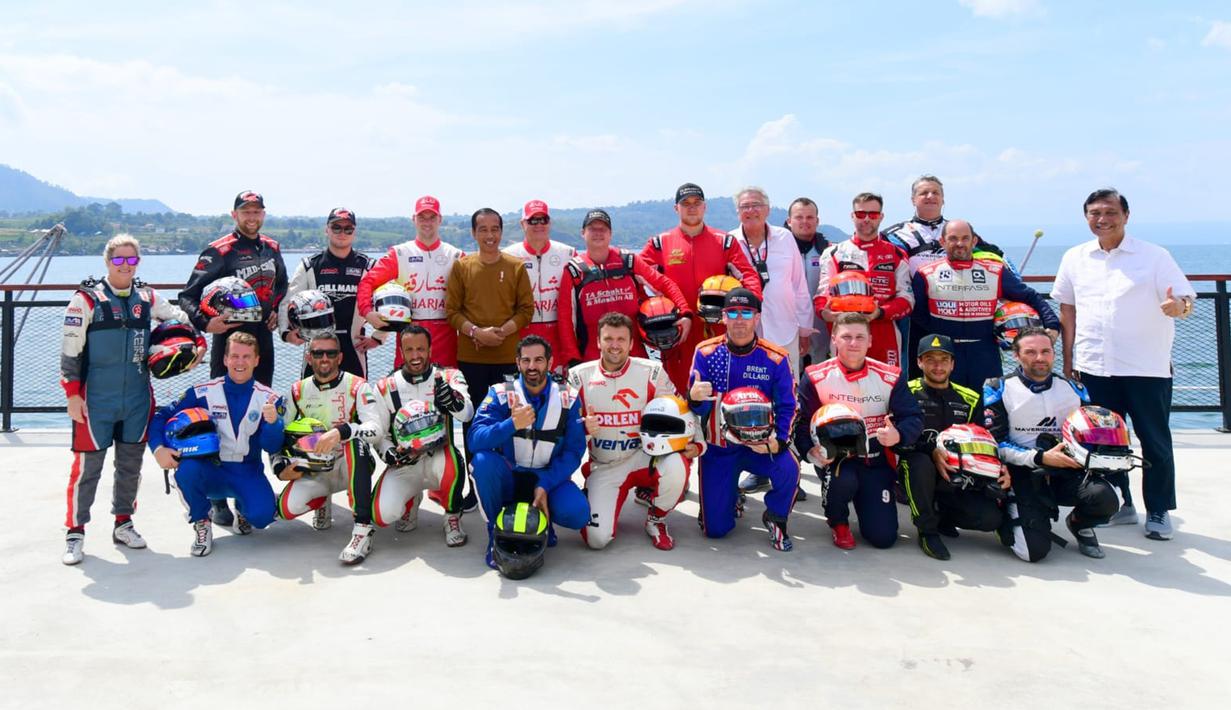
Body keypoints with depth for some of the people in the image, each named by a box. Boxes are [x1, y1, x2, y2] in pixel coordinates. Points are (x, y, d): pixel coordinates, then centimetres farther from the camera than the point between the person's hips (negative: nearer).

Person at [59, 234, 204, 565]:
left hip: (137, 399, 4)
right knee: (88, 465, -1)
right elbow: (70, 349, -6)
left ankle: (123, 523, 26)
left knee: (131, 464, 12)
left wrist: (198, 343, 3)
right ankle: (75, 533, 10)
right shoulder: (86, 299, -5)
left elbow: (180, 319, 21)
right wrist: (72, 393, -9)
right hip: (95, 400, -4)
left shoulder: (148, 298, 8)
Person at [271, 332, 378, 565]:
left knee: (355, 440, -37)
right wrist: (281, 466, -9)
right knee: (287, 508, -25)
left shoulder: (356, 387, -12)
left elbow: (375, 428, -28)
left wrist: (340, 432, -45)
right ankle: (322, 502, 15)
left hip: (352, 466, -3)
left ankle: (363, 528, -38)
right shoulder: (297, 392, 1)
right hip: (314, 471, 3)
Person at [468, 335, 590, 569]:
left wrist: (545, 486, -21)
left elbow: (574, 452, -8)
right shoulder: (500, 394, -8)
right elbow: (474, 440, -22)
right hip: (508, 479, 0)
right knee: (483, 460, -32)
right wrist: (512, 424, -39)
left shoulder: (567, 399, -4)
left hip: (547, 479, 1)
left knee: (578, 513, -28)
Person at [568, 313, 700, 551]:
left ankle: (656, 520, -3)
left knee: (676, 466, -35)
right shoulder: (579, 376, -2)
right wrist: (583, 426, -20)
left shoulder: (652, 372, -3)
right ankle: (594, 497, 22)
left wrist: (694, 444, -15)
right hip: (603, 467, 0)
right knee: (597, 538, -16)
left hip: (644, 456, 0)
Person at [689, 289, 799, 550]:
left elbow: (787, 407, -6)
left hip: (759, 444, 0)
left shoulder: (776, 358, -9)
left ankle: (775, 518, 1)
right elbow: (699, 408, -9)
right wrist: (694, 398, -34)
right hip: (717, 447, 0)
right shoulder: (706, 352, -8)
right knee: (715, 529, 0)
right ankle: (731, 496, 37)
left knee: (788, 470, -33)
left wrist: (778, 442, -23)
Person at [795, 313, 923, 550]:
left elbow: (913, 418, -6)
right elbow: (801, 422, -9)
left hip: (876, 460, 2)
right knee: (843, 483, -38)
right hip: (835, 456, -1)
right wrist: (812, 449, -28)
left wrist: (897, 435, -28)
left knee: (883, 536, -7)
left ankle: (866, 503, 31)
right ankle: (838, 523, 0)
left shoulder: (891, 377, -5)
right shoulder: (815, 377, -9)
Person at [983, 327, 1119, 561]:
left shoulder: (1074, 390, 11)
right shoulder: (999, 390, -3)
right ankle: (1009, 518, 15)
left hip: (1067, 473, 4)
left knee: (1105, 499, -28)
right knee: (1034, 550, -20)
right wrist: (1040, 458, -16)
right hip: (1023, 476, -4)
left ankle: (1079, 524, 9)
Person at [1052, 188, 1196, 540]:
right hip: (1093, 367, 3)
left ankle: (1158, 511, 17)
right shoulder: (1075, 258, 7)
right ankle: (1119, 504, 23)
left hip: (1146, 367, -2)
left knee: (1155, 441, 4)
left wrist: (1179, 307, -31)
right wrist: (1068, 360, 6)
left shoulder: (1154, 256, -2)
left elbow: (1185, 299, -6)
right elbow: (1067, 311, 10)